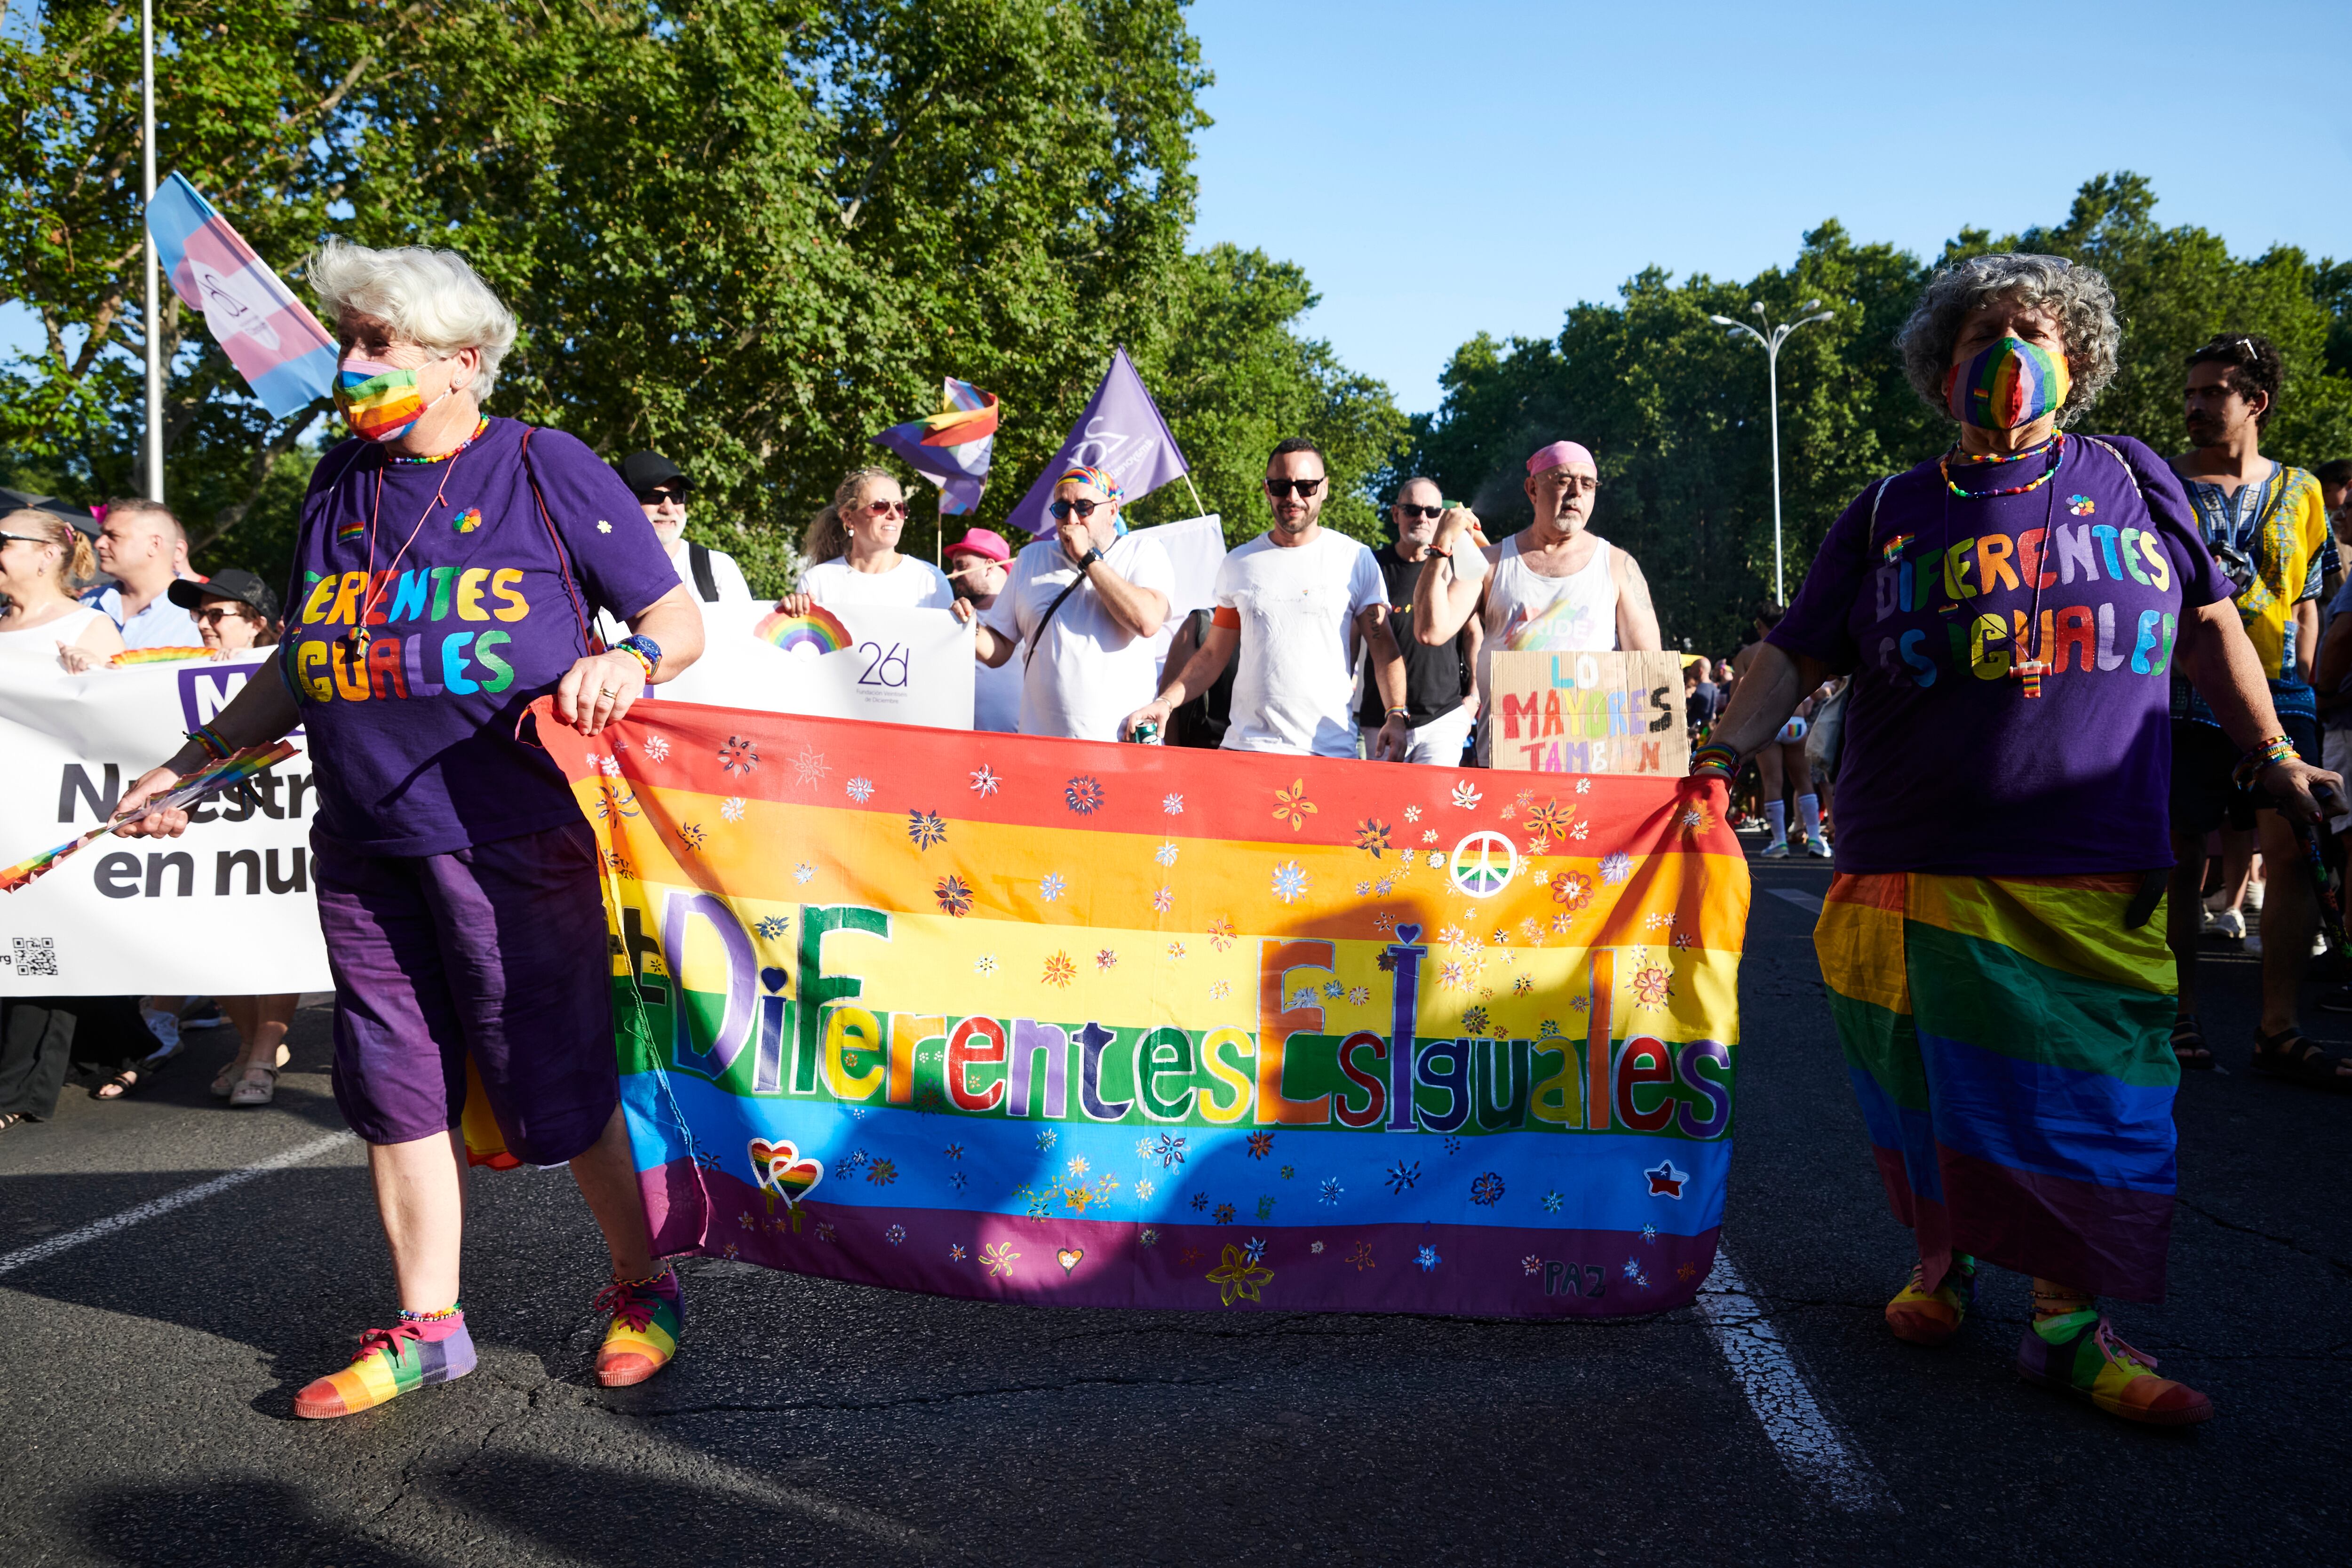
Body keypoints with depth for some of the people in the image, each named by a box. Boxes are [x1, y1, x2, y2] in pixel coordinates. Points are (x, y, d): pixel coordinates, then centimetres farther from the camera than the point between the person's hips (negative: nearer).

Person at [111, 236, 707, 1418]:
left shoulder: (545, 469, -1)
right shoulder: (337, 488, 14)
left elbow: (679, 620, -1)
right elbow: (299, 666, 22)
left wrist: (623, 664, -22)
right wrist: (187, 765, 19)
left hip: (512, 835, -5)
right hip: (362, 844, 6)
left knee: (556, 1080, 0)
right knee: (394, 1082, 10)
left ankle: (640, 1290, 22)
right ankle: (426, 1327, 26)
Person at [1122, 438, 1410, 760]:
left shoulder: (1355, 559, 4)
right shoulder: (1239, 564, 12)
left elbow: (1384, 645, 1)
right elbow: (1213, 655, 15)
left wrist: (1396, 714, -15)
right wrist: (1165, 702, 1)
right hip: (1245, 744, 2)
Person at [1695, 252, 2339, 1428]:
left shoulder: (2133, 481, 10)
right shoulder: (1889, 516, 7)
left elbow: (2208, 623, 18)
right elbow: (1795, 654, 5)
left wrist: (2272, 755, 18)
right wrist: (1722, 757, -8)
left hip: (2096, 876, 1)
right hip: (1918, 867, 0)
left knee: (2088, 1098, 0)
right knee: (1931, 1091, 7)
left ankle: (2067, 1323, 10)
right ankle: (1940, 1264, 29)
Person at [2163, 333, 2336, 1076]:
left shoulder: (2299, 491, 13)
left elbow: (2306, 602, 16)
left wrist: (2304, 684, 6)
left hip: (2277, 691, 2)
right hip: (2184, 695, -2)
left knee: (2294, 847, -7)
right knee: (2183, 855, 1)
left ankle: (2278, 1028, -1)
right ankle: (2182, 1016, 12)